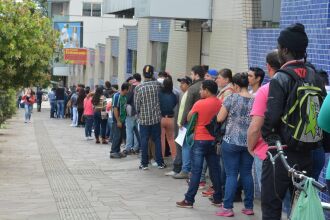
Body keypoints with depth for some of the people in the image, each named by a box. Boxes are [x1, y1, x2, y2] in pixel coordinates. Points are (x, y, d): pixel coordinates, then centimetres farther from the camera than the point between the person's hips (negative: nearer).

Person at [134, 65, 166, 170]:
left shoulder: (138, 88, -9)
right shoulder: (157, 85, -5)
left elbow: (136, 104, -5)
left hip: (143, 119, -1)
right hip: (156, 118, 1)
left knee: (144, 141, 5)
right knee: (157, 140, 9)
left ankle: (144, 163, 9)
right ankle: (160, 163, 12)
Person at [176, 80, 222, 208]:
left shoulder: (199, 104, -13)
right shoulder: (221, 104, 1)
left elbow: (189, 118, -1)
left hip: (200, 140, -5)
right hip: (214, 140, 5)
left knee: (196, 171, -3)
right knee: (215, 170, 11)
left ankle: (189, 200, 0)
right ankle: (218, 198, 16)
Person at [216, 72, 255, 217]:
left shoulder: (232, 99, -10)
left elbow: (220, 119, -5)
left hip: (232, 141, -4)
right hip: (249, 142, 4)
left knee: (231, 174, -1)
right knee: (247, 173, 11)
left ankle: (227, 208, 0)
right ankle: (249, 207, 15)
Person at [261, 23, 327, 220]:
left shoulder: (280, 79, -13)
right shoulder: (315, 77, 5)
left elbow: (271, 117, -18)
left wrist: (267, 136, 1)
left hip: (281, 154, -6)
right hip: (307, 154, 6)